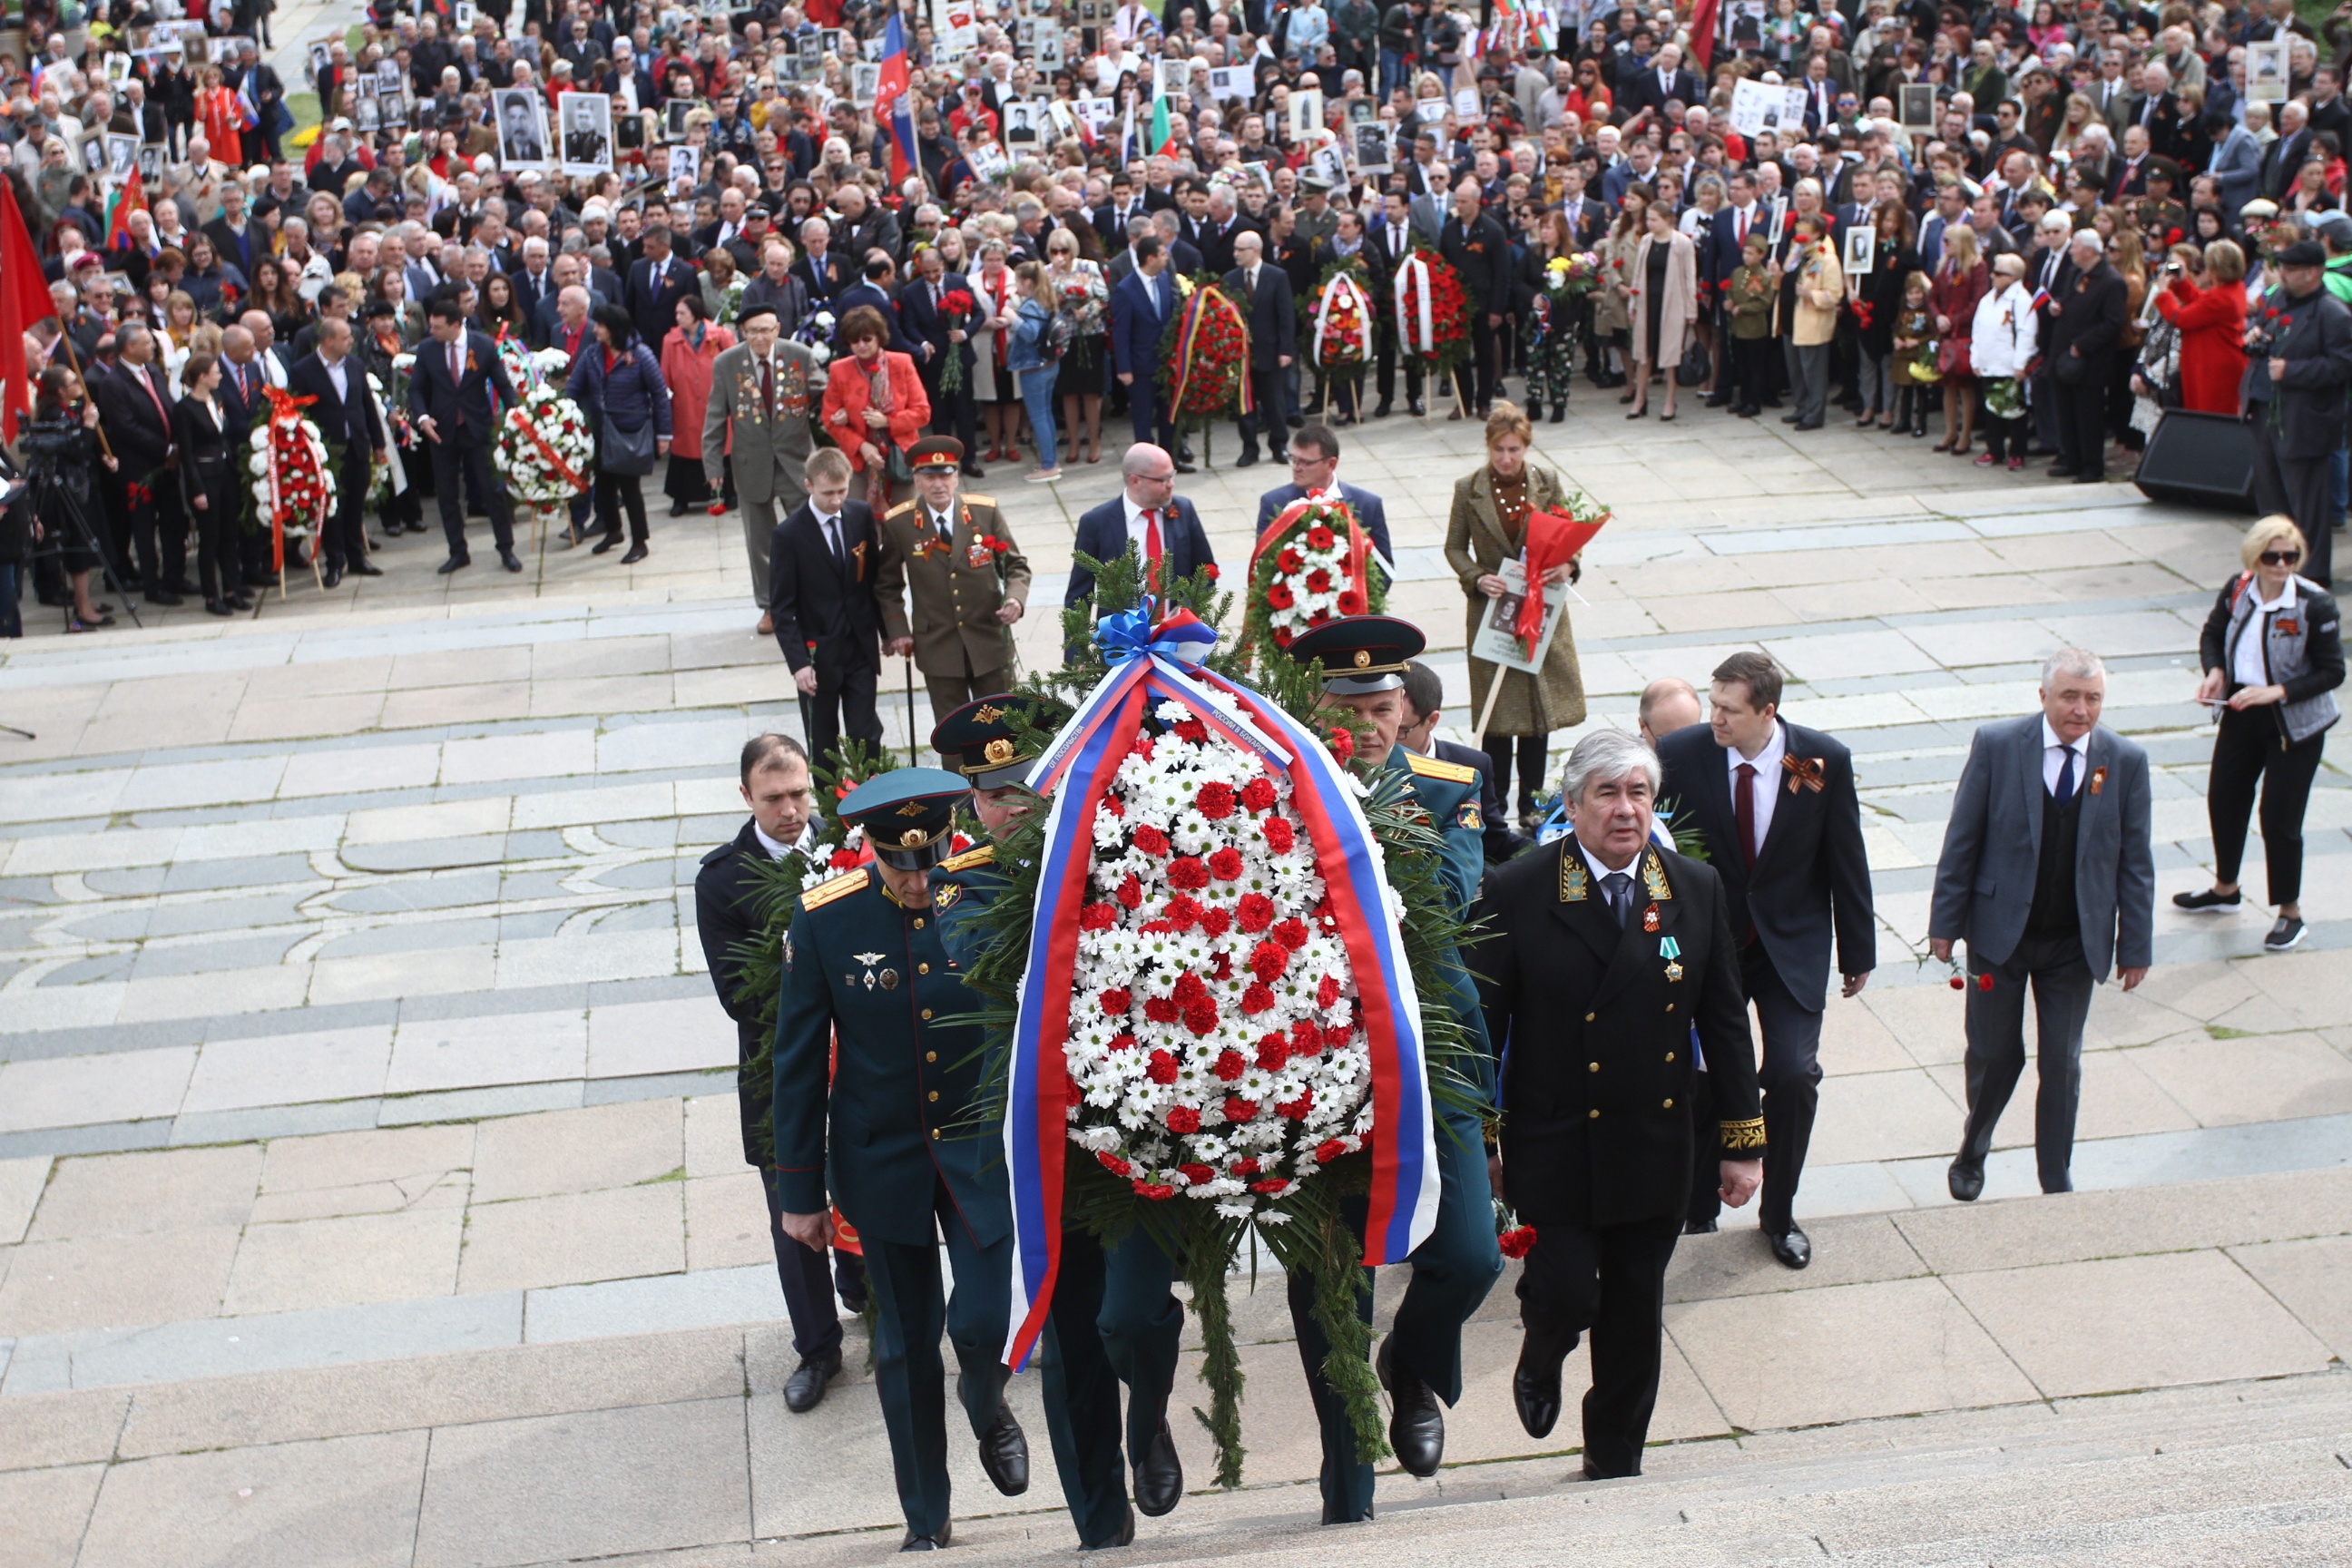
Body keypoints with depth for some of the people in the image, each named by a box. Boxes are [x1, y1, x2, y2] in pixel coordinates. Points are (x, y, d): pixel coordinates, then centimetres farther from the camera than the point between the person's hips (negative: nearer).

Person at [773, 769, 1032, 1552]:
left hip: (981, 1149, 0)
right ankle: (926, 1519, 28)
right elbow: (800, 1061, -4)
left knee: (981, 1322, -6)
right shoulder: (824, 917, -12)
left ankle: (989, 1412, 31)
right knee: (905, 1343, 9)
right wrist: (799, 1189, -1)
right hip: (882, 1160, 1)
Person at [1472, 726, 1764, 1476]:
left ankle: (1615, 1461, 32)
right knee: (1567, 1294, -9)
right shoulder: (1517, 892, -11)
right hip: (1555, 1146, -3)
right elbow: (1483, 1022, -6)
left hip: (1656, 1148, 4)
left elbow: (1724, 1022, 5)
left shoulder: (1697, 889, 1)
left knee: (1635, 1315, 12)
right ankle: (1539, 1362, 29)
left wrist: (1742, 1141, 4)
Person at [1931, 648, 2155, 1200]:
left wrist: (2135, 947, 0)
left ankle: (2057, 1183, 24)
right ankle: (1972, 1152, 37)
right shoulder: (1997, 745, -11)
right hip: (1999, 929, -1)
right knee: (1994, 1053, 9)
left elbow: (2135, 862, 0)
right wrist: (1944, 922, -5)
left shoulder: (2126, 761, -6)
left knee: (2062, 1063, 8)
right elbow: (1961, 841, -6)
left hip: (2076, 942, 1)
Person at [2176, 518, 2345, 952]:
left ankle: (2290, 912, 18)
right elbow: (2212, 635, 11)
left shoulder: (2315, 604, -19)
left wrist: (2277, 692, -24)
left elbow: (2332, 672, -14)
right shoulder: (2237, 591, -6)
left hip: (2294, 724, -5)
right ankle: (2225, 888, 41)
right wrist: (2214, 672, -8)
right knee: (2223, 801, 17)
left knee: (2280, 817, -1)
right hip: (2240, 714, 5)